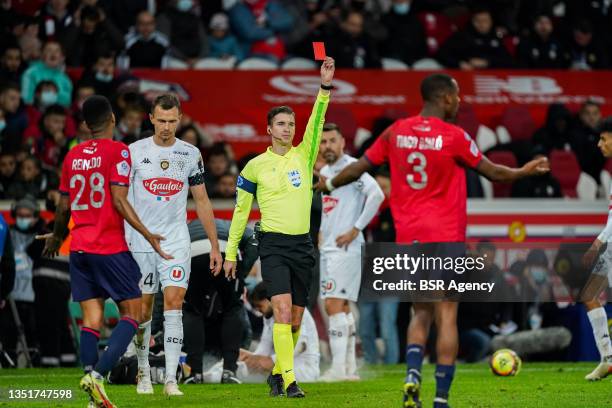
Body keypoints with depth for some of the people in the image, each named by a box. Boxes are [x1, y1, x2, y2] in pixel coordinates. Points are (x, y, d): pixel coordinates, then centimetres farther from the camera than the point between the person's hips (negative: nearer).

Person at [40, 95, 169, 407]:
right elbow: (119, 200, -14)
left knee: (91, 319, 4)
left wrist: (56, 237, 32)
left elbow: (64, 207, 15)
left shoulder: (73, 155, 10)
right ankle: (97, 374, -17)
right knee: (131, 313, 2)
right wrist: (147, 235, -12)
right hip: (110, 249, -5)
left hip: (80, 248, 5)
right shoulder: (117, 151, -6)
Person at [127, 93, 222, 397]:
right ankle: (143, 371, 24)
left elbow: (202, 201, 11)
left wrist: (215, 245, 10)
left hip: (177, 242, 1)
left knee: (174, 304, -11)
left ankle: (171, 379, -14)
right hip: (140, 242, 0)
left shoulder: (190, 154, 4)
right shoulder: (135, 152, -2)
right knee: (143, 309, 5)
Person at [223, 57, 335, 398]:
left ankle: (277, 373, 25)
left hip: (303, 245, 4)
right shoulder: (256, 166, 3)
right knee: (283, 310, -18)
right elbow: (241, 210, 8)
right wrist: (231, 252, 7)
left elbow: (317, 122, -8)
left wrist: (326, 85, -21)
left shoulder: (304, 155, 8)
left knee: (295, 320, 8)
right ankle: (289, 380, -22)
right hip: (273, 244, -4)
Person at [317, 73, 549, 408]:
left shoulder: (396, 132, 4)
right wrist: (524, 172, 18)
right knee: (446, 316, -1)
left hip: (408, 238, 4)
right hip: (445, 236, -4)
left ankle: (413, 375, -10)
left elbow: (358, 168, 8)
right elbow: (493, 173, 0)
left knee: (421, 314, 14)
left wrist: (327, 184, 26)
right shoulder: (454, 136, -8)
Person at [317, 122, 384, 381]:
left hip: (345, 249, -9)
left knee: (334, 306, -14)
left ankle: (339, 368, -17)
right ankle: (349, 367, 14)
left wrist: (356, 229, -20)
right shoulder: (325, 171, 17)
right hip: (328, 249, 9)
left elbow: (377, 195, -23)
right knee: (341, 308, 10)